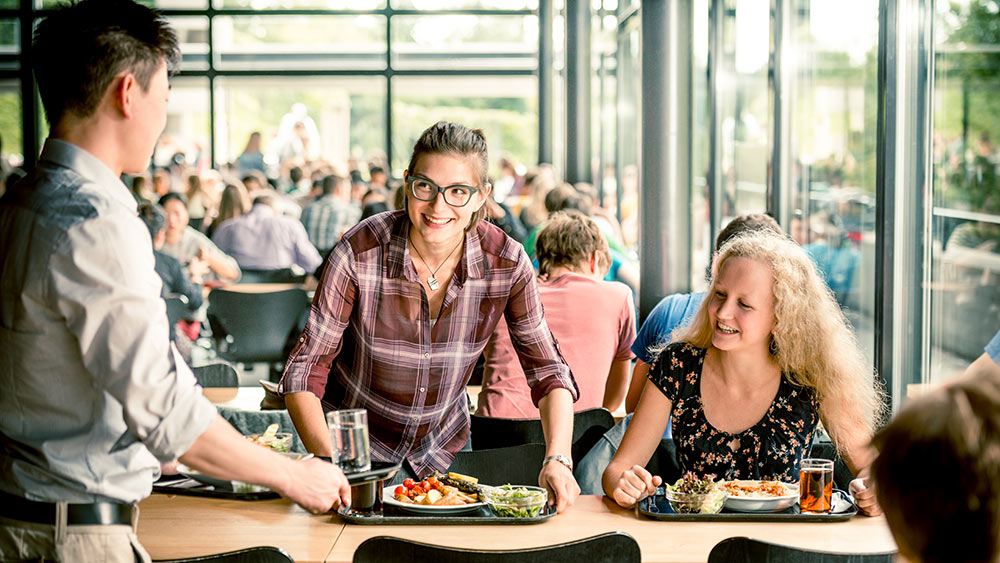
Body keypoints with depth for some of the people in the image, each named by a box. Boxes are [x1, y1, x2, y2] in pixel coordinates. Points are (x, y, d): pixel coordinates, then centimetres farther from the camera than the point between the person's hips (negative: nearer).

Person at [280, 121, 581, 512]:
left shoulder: (506, 263, -19)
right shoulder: (360, 254, -26)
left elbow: (547, 370, -11)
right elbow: (305, 369, -21)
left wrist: (557, 460, -28)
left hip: (444, 444, 3)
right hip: (355, 444, -2)